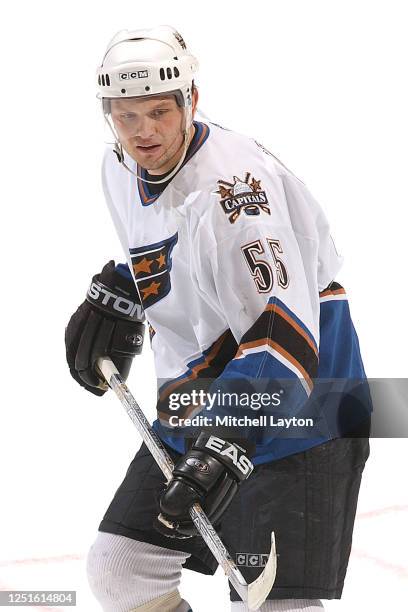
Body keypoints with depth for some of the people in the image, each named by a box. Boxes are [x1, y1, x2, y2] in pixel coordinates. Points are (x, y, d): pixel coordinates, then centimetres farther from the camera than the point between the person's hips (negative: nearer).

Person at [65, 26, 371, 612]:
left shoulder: (229, 182, -27)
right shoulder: (122, 169, 2)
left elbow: (284, 326, -37)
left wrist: (229, 442, -45)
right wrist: (115, 295, 9)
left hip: (297, 411, -9)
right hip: (196, 410, 9)